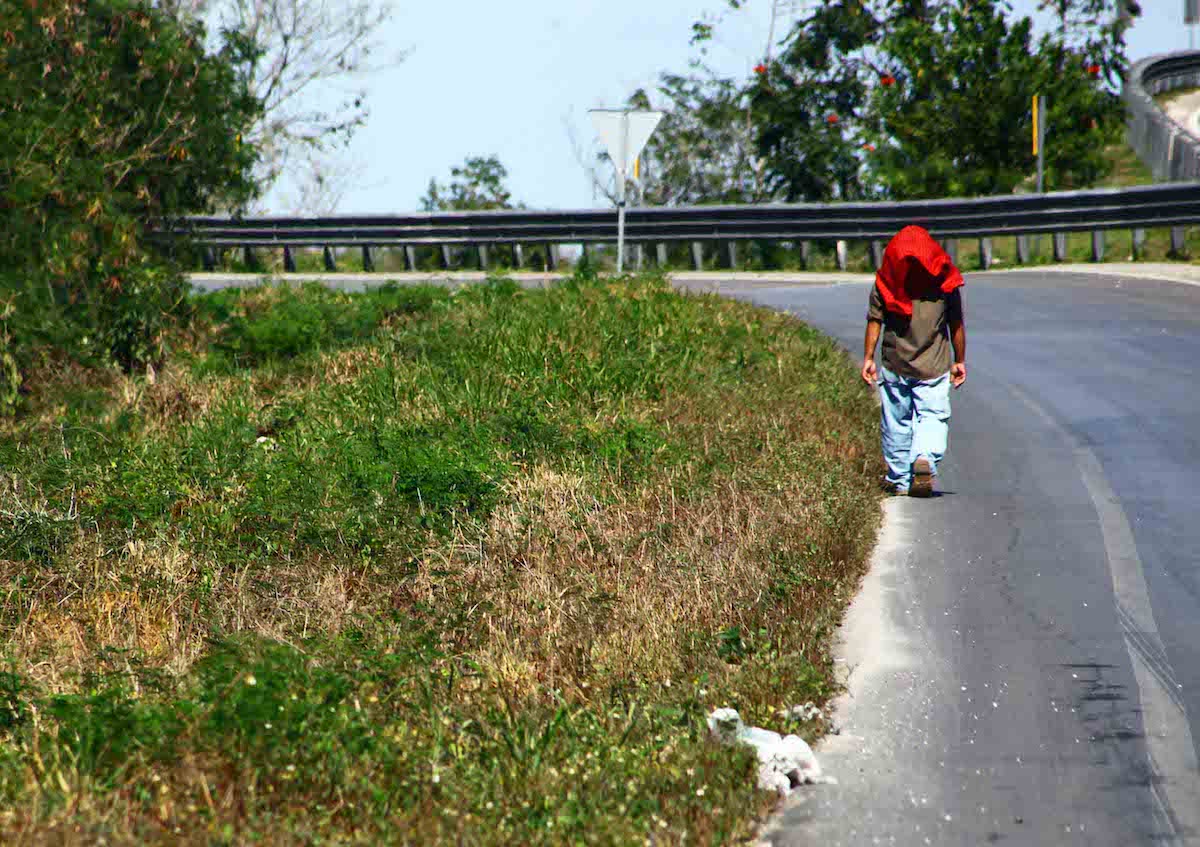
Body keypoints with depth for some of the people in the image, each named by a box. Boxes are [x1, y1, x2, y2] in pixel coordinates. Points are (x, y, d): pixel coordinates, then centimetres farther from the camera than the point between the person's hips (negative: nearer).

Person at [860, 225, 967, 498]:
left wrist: (868, 357, 2)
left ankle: (899, 480, 18)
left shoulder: (885, 281, 1)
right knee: (933, 417, 1)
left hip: (894, 365, 1)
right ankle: (925, 458, -27)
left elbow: (874, 320, -2)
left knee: (896, 423, 11)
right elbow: (956, 324, 4)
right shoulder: (945, 281, 1)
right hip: (934, 365, -1)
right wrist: (959, 361, 13)